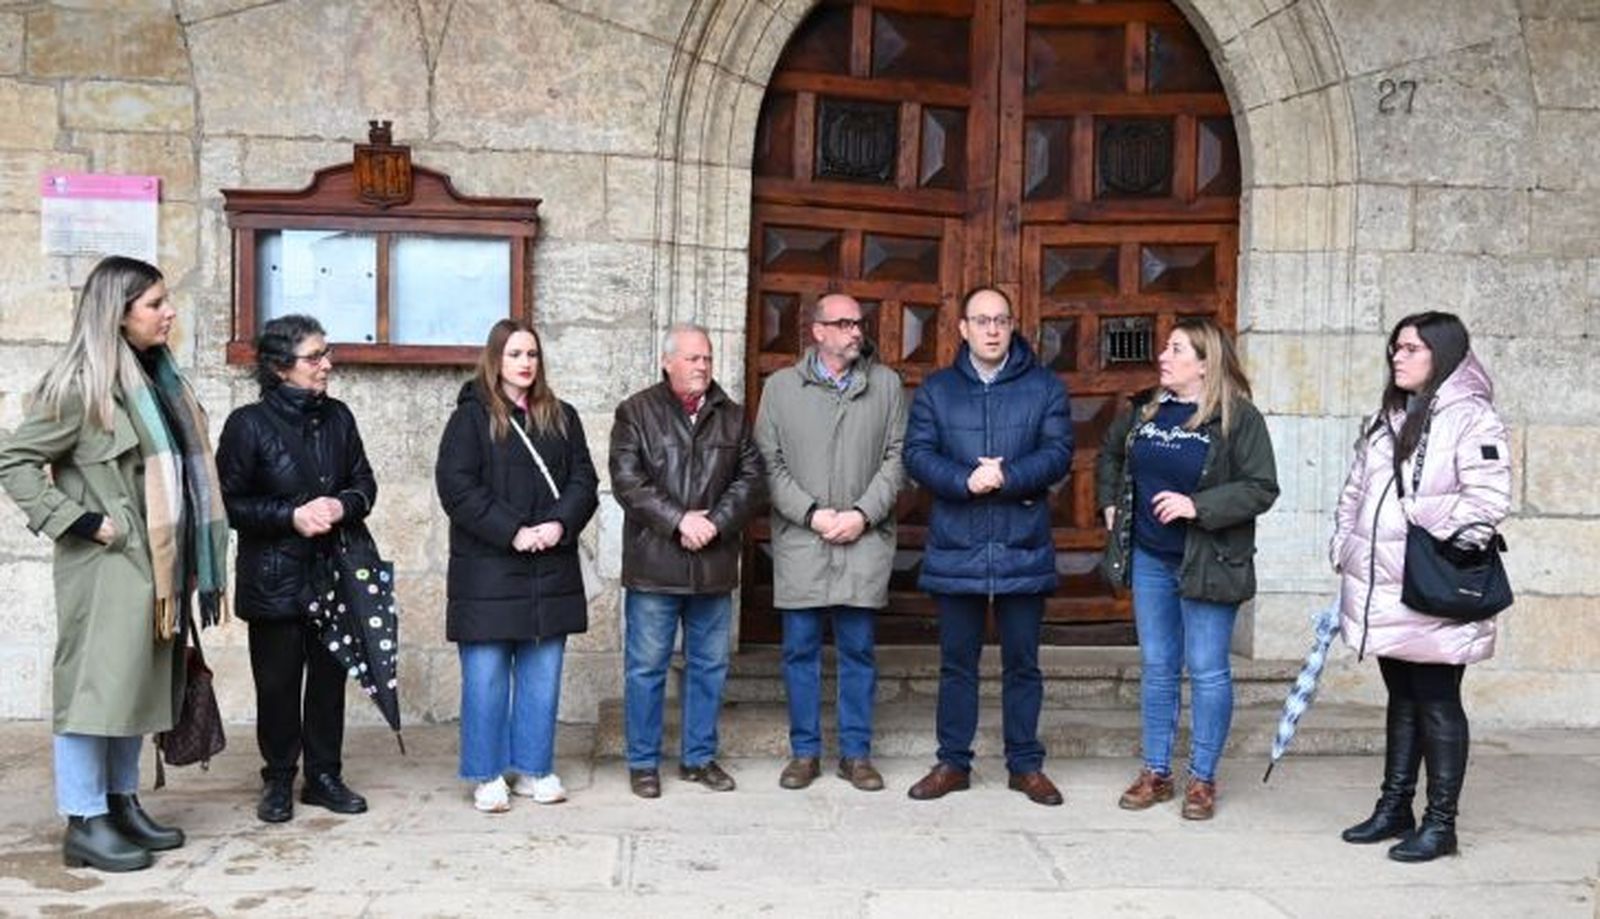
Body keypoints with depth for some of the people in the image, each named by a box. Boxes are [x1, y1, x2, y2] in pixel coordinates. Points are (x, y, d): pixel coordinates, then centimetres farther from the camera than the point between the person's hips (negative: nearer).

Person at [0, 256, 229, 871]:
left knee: (139, 681, 13)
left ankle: (122, 803, 24)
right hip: (110, 563, -8)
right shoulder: (83, 385, -13)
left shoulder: (158, 376, 11)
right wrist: (77, 522, -16)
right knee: (97, 680, -2)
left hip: (159, 561, 8)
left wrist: (192, 559, 14)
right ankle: (84, 822, 6)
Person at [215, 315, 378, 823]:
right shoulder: (248, 424, -6)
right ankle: (278, 781, 19)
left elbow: (365, 482, 13)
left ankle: (324, 775, 22)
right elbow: (228, 502, -6)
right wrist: (292, 516, -16)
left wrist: (342, 505, -9)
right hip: (275, 576, -4)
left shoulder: (337, 416, 7)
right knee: (278, 681, 4)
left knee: (330, 675, 9)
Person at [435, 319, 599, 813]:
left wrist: (560, 524, -11)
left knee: (542, 676, 9)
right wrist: (512, 532, -16)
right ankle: (488, 776, 13)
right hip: (487, 571, -4)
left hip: (551, 570, 4)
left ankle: (534, 768, 21)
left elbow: (583, 480, 8)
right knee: (486, 677, 1)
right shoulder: (471, 417, -1)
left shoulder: (561, 418, 12)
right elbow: (456, 486, -10)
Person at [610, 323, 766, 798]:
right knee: (646, 667, 3)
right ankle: (643, 762, 15)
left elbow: (751, 478, 5)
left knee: (709, 665, 11)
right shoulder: (637, 412, 0)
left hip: (714, 565, 4)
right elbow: (627, 482, -9)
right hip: (654, 564, -4)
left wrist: (715, 521, -10)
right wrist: (679, 520, -16)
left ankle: (699, 757, 25)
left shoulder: (731, 416, 11)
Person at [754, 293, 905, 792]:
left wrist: (863, 514, -9)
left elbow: (896, 457, 3)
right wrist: (812, 513, -10)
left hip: (865, 540, 0)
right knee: (800, 650, 6)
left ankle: (856, 753, 17)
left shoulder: (886, 384, 8)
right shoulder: (781, 386, 6)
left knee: (858, 650, 6)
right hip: (800, 540, 0)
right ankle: (804, 752, 17)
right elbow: (769, 462, 1)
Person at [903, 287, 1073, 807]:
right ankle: (953, 763, 19)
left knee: (1022, 663, 9)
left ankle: (1026, 764, 20)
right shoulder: (936, 389, 8)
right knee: (957, 662, 9)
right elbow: (918, 455, -2)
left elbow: (1059, 453, -4)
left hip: (1024, 551, 0)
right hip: (955, 550, 1)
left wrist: (1006, 477, -19)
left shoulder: (1044, 387, 5)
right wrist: (966, 481, -19)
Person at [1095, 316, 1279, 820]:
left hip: (1207, 565, -5)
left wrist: (1198, 506, -22)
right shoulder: (1145, 409, 7)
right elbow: (1109, 454, 24)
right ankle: (1156, 773, 23)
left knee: (1207, 671, 3)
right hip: (1149, 558, 5)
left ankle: (1202, 779, 16)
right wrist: (1110, 503, 13)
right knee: (1156, 669, 12)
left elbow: (1261, 489, -14)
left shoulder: (1238, 417, -10)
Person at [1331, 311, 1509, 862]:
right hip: (1381, 591, 7)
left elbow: (1489, 501, -18)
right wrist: (1344, 555, 12)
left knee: (1437, 706, 2)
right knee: (1401, 701, 16)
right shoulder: (1387, 420, 15)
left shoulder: (1472, 420, -9)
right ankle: (1395, 809, 26)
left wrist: (1424, 525, -16)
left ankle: (1440, 822, 11)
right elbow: (1354, 493, 19)